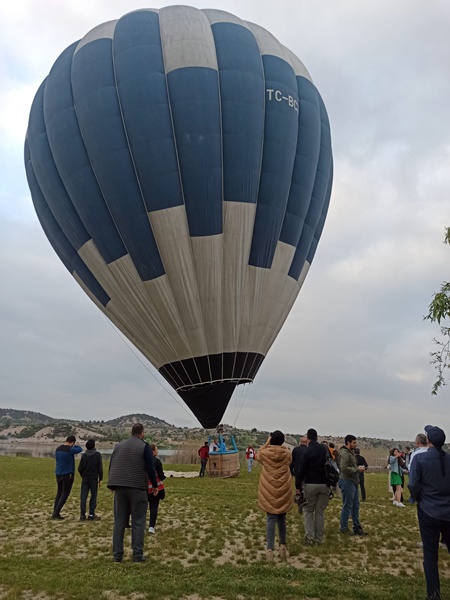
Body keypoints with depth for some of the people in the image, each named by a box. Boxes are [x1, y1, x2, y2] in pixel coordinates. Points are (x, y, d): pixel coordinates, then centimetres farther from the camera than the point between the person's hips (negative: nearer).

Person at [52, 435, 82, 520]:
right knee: (65, 494, 4)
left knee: (59, 492, 19)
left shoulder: (57, 449, 4)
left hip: (58, 474, 7)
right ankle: (56, 513, 2)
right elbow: (80, 449, -4)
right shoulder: (70, 450, -19)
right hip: (68, 475, -7)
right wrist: (73, 446, 13)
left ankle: (55, 512, 20)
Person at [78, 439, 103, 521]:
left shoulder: (84, 455, 1)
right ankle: (91, 515, 4)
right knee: (93, 496, 6)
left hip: (85, 479, 3)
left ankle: (82, 515, 4)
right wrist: (100, 479, -1)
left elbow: (80, 468, 3)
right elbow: (100, 468, -8)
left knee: (83, 496, 5)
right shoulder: (97, 455, -7)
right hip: (94, 478, -2)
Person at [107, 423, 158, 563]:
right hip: (138, 488, -4)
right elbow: (150, 468, -8)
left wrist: (113, 485, 27)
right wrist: (155, 485, 5)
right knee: (138, 522, 3)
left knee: (119, 521, 10)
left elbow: (111, 466, 15)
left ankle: (117, 554, 12)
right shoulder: (144, 446, -5)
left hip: (120, 487, 5)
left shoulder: (118, 445, 11)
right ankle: (137, 554, 3)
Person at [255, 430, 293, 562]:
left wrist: (266, 444, 7)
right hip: (283, 490, 1)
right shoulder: (287, 454, -6)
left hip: (268, 491, -1)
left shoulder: (264, 453, -9)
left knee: (271, 519, 2)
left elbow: (257, 456, 15)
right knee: (282, 518, 18)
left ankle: (270, 549, -3)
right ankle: (282, 545, 24)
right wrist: (281, 447, 9)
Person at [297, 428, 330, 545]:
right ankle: (319, 538, 14)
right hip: (324, 484, 3)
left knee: (308, 510, 11)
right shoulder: (324, 448, 2)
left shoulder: (306, 452, -10)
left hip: (310, 484, -3)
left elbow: (301, 470, -9)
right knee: (320, 512, 13)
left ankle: (309, 536, 0)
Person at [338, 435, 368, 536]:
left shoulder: (350, 452, 15)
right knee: (347, 506, 0)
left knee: (355, 506, 15)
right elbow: (344, 468, -27)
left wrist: (358, 468, 5)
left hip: (353, 482, 10)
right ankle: (344, 528, 12)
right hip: (347, 482, -10)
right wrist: (357, 469, -18)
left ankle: (357, 528, 24)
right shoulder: (344, 453, -18)